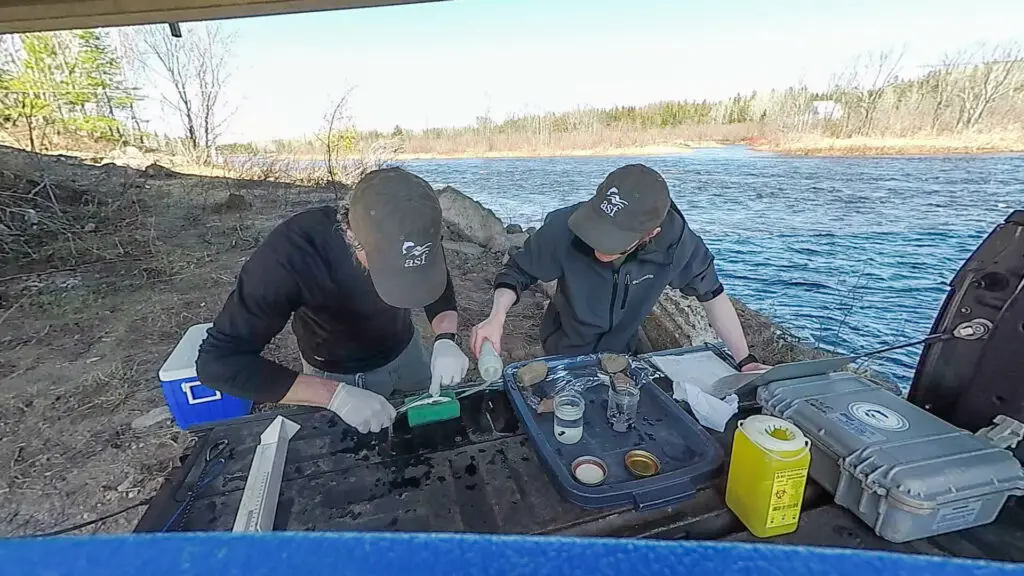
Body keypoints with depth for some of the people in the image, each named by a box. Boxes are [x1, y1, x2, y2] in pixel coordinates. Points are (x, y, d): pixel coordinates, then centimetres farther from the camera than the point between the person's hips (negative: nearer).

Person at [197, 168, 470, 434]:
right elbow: (218, 361, -35)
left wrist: (445, 340, -31)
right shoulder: (291, 251, -37)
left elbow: (442, 292, -10)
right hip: (336, 372, -3)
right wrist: (335, 394, -44)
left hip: (405, 350, 4)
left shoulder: (416, 233, -27)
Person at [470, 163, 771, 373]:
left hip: (622, 354, 2)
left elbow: (711, 294, -12)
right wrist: (497, 317, -36)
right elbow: (519, 270, -19)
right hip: (563, 353, -1)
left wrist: (744, 360, -12)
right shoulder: (565, 227, -34)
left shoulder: (675, 240, -30)